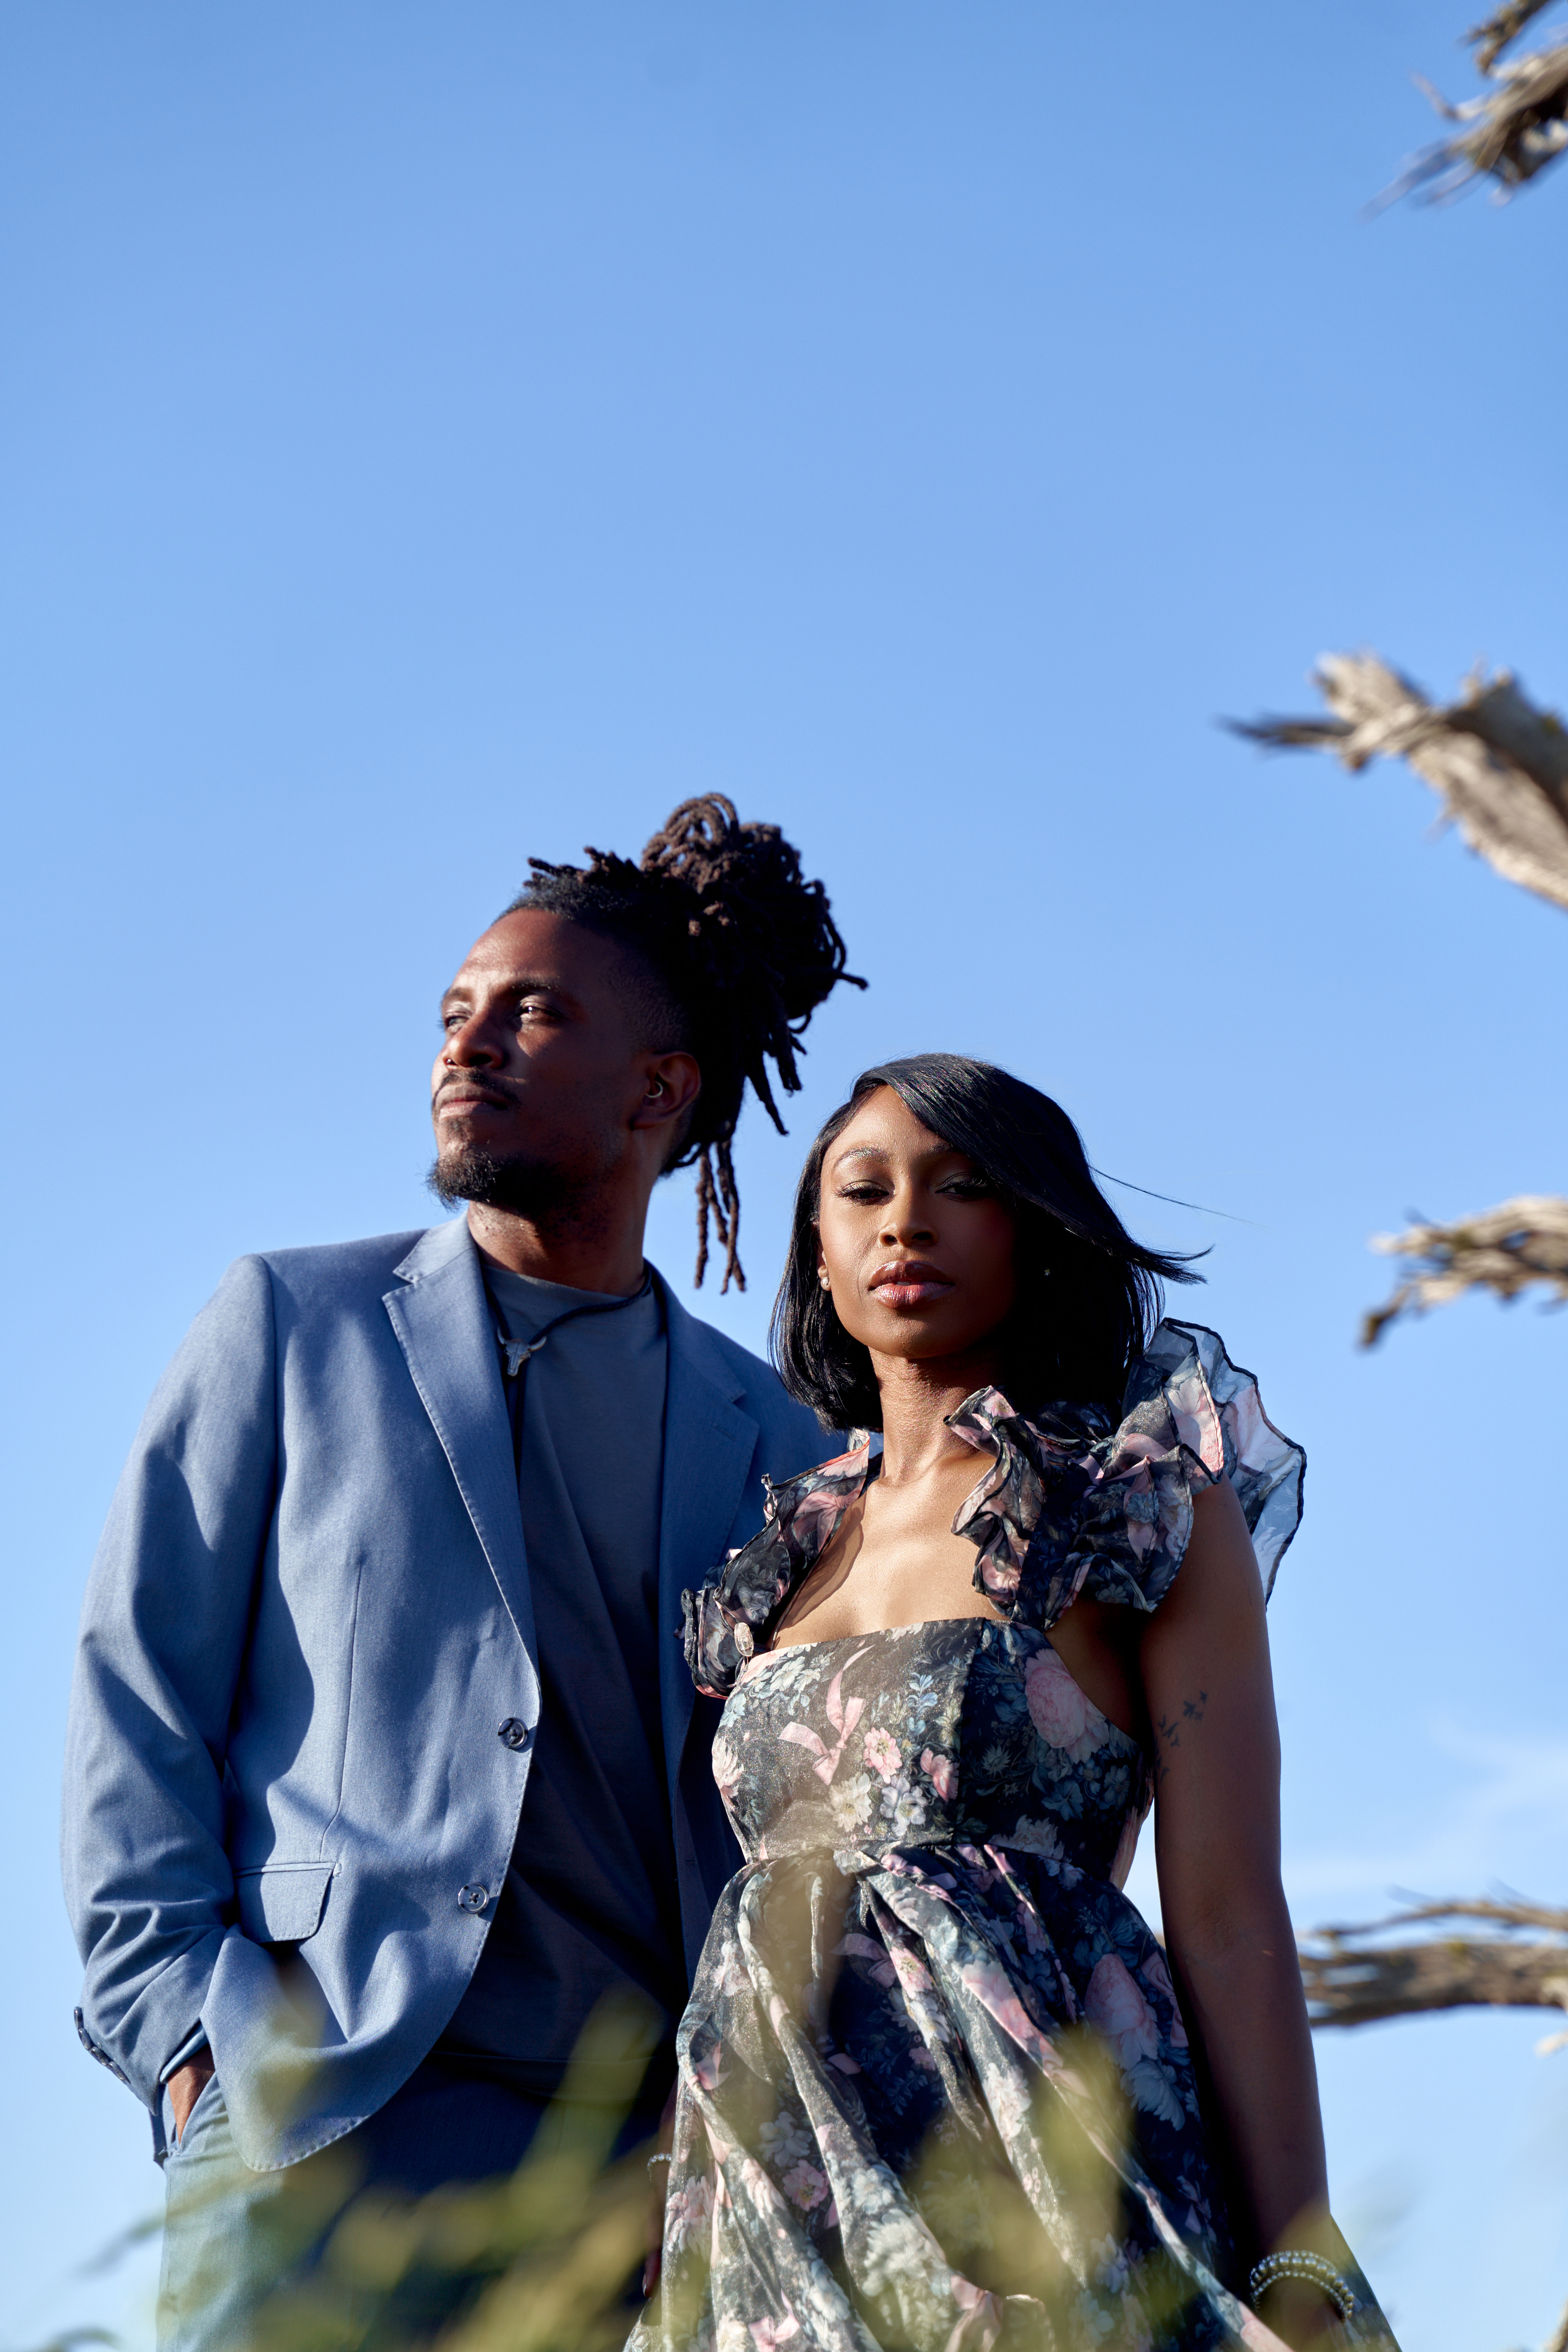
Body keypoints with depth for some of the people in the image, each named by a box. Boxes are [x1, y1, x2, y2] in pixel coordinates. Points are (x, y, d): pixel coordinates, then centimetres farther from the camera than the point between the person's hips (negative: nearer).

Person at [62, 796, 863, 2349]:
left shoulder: (774, 1446, 17)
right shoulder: (293, 1326, 13)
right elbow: (138, 1697, 8)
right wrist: (190, 2030, -5)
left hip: (663, 2144, 2)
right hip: (344, 2110, -2)